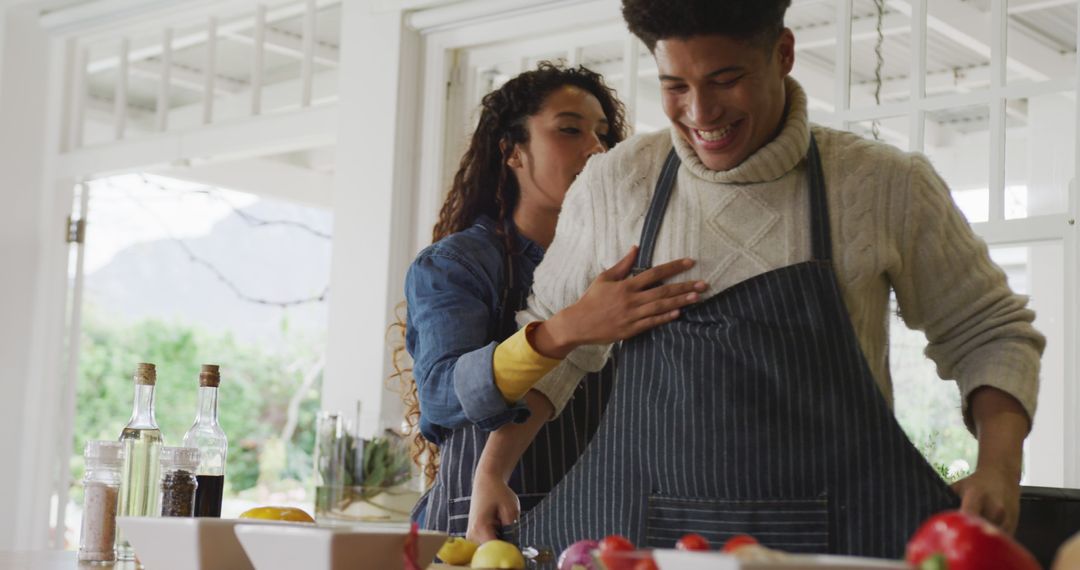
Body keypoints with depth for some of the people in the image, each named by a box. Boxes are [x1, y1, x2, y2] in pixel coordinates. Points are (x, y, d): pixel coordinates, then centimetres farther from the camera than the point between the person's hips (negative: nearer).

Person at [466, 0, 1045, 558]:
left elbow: (989, 333, 12)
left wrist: (999, 464, -5)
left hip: (836, 535, -1)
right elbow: (548, 340, 19)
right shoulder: (612, 184, 8)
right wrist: (490, 474, 11)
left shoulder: (889, 187, 3)